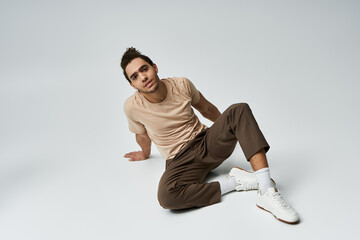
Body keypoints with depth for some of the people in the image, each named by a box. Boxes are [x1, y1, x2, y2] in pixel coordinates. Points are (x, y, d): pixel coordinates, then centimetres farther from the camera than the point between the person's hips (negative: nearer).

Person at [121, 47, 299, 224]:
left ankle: (267, 192, -37)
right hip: (180, 160, -2)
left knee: (239, 110, -25)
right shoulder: (132, 107, -11)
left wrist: (229, 127, 29)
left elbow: (206, 108, 15)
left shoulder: (182, 85, -5)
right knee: (166, 197, -37)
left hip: (208, 142, 3)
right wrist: (145, 153, 31)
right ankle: (235, 181, -20)